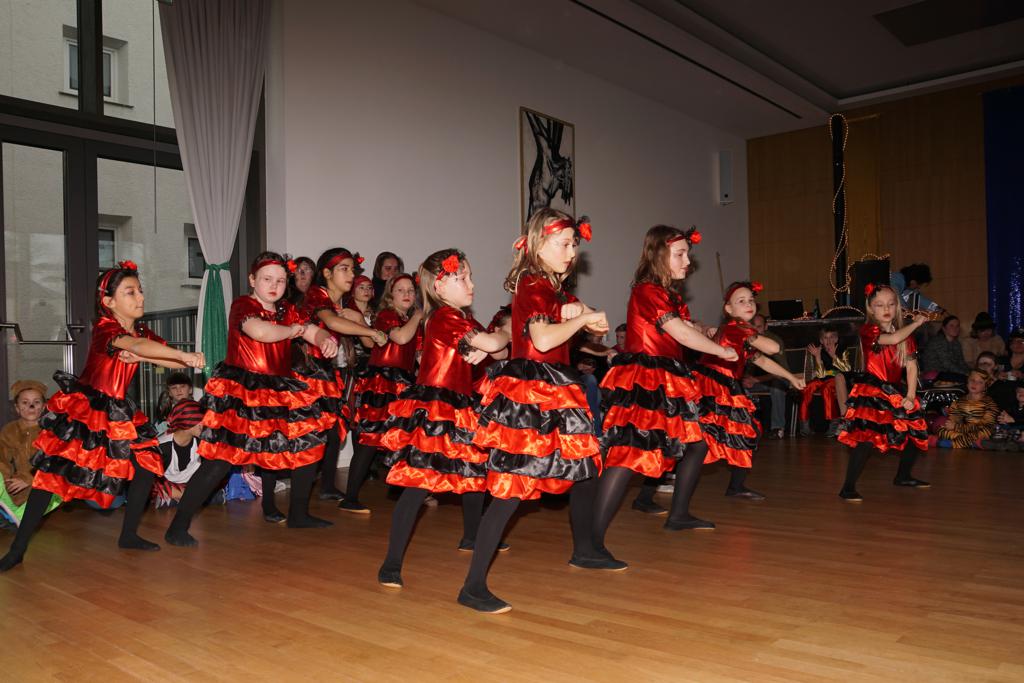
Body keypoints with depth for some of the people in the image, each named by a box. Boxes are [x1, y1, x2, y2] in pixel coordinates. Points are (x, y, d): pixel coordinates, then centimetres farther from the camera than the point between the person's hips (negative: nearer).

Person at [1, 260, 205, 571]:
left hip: (116, 411, 7)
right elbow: (136, 345, -40)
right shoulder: (104, 327, -18)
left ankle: (129, 534, 14)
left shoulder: (142, 331, 4)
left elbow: (175, 362, -6)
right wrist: (184, 355, -49)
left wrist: (139, 357, -23)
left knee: (148, 462, 0)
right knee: (51, 471, -8)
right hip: (80, 407, -7)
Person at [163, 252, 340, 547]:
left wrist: (326, 340, -16)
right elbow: (259, 331, -29)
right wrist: (292, 330, -12)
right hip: (241, 392, -8)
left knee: (311, 441, 9)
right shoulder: (243, 304, -9)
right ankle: (178, 527, -1)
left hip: (279, 391, 8)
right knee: (220, 460, -13)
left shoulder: (287, 310, 13)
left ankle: (298, 514, 24)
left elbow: (315, 332, 8)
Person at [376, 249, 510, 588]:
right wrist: (509, 331, -2)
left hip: (457, 409, 10)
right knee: (418, 484, -11)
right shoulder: (445, 316, -15)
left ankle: (471, 537, 41)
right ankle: (391, 565, -7)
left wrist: (482, 351, -10)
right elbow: (491, 342, -23)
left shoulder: (459, 319, 15)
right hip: (432, 411, -10)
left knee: (477, 471, 20)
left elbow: (493, 350, 13)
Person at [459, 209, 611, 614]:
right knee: (512, 488, -12)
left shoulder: (551, 287, 17)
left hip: (549, 395, 10)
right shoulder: (535, 285, -12)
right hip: (529, 395, -10)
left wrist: (579, 314, 1)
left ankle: (584, 552, 40)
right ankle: (473, 586, -9)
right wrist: (583, 318, -13)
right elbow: (543, 339, -27)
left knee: (586, 467, 21)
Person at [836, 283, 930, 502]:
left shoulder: (906, 334, 9)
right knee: (866, 437, -20)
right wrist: (916, 323, -14)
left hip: (897, 391, 7)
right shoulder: (868, 330, -11)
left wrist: (910, 396, -6)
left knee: (917, 433, 14)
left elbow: (911, 366, 4)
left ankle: (903, 476, 37)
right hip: (871, 392, -7)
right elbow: (893, 339, -29)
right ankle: (848, 487, -15)